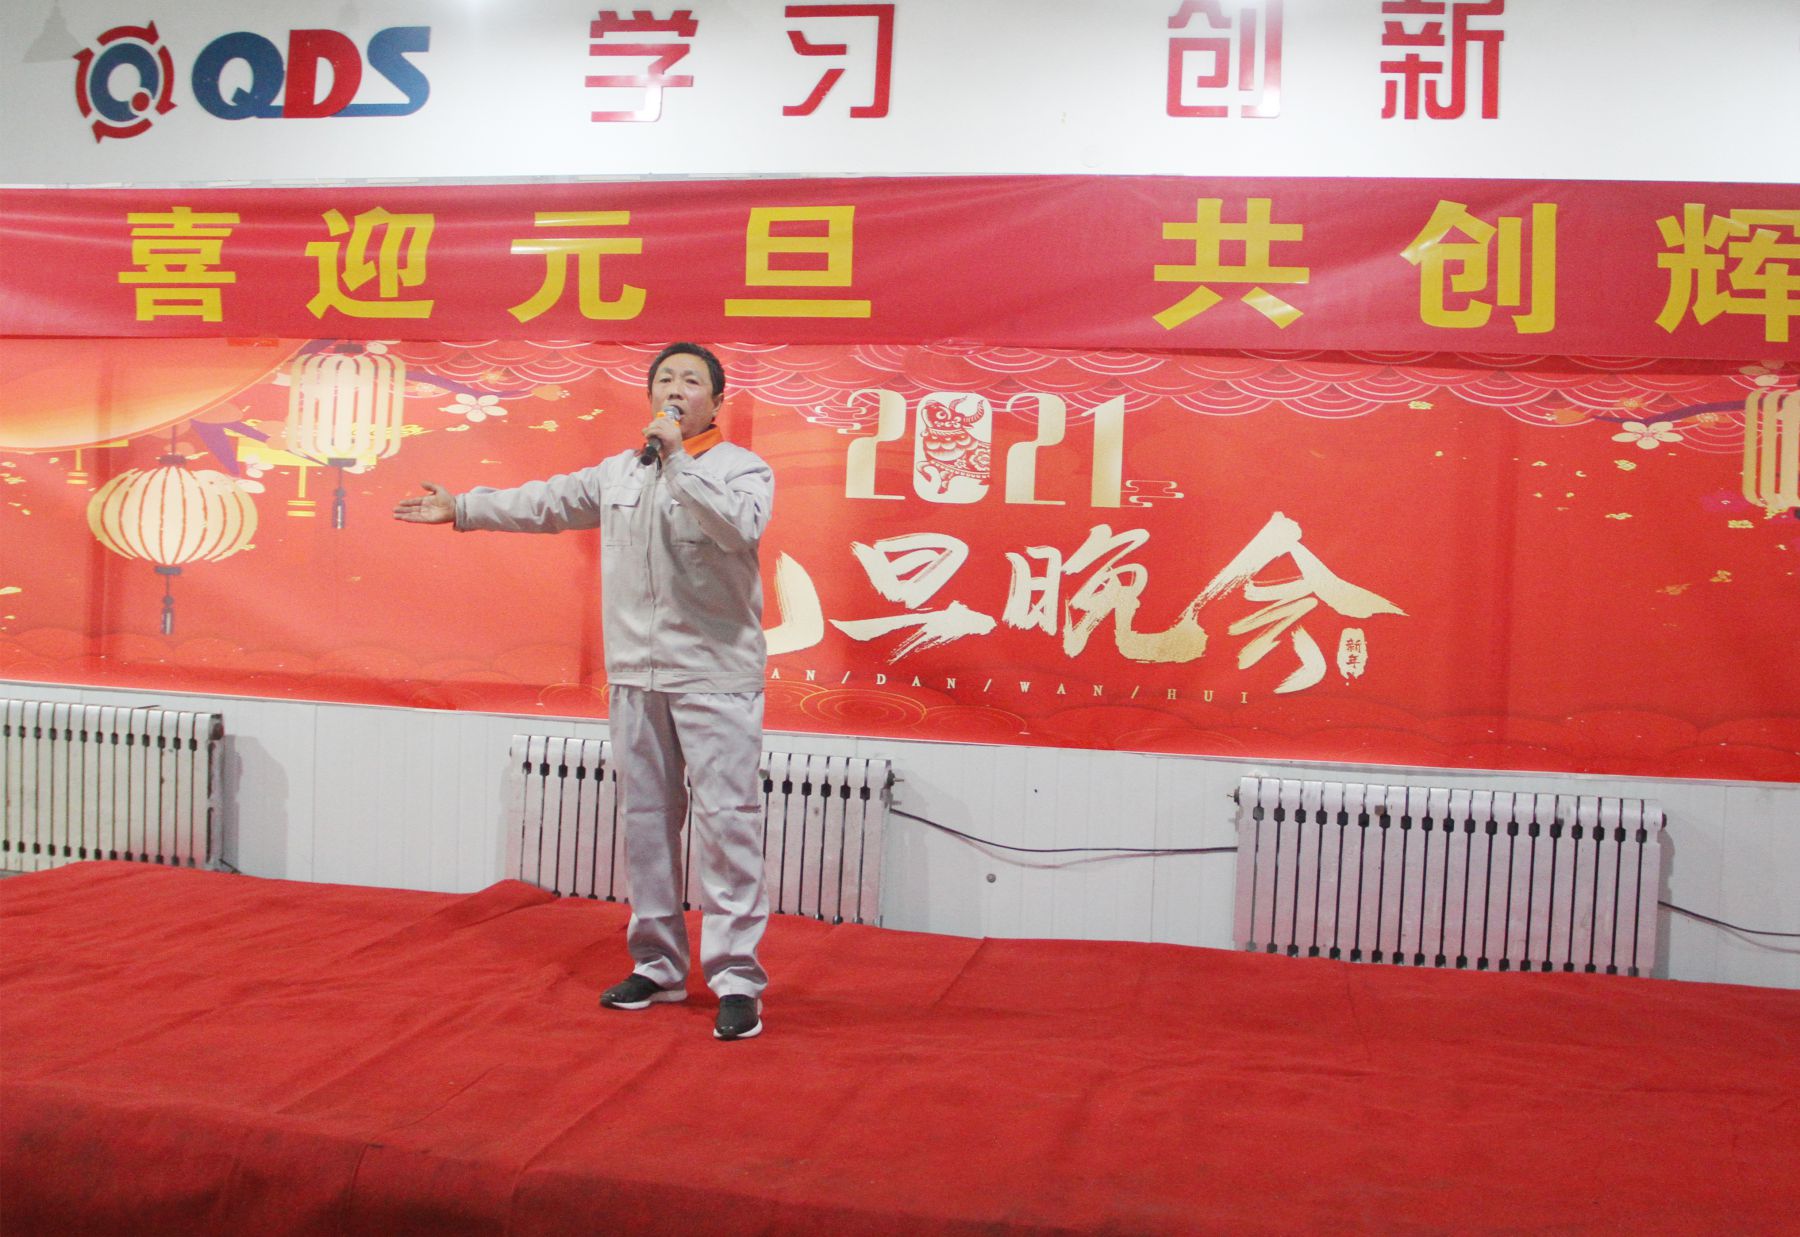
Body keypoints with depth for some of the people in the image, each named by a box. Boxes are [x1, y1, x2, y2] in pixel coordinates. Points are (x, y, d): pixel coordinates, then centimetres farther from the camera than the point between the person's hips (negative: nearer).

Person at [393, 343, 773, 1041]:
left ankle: (736, 979, -4)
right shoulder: (618, 472, 16)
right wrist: (462, 509, 35)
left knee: (727, 819, -9)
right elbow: (548, 503, 28)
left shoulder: (742, 468, -1)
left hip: (715, 676, -6)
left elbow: (739, 527, -22)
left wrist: (679, 461, -20)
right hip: (635, 674, 6)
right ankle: (657, 965, 23)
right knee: (646, 819, 11)